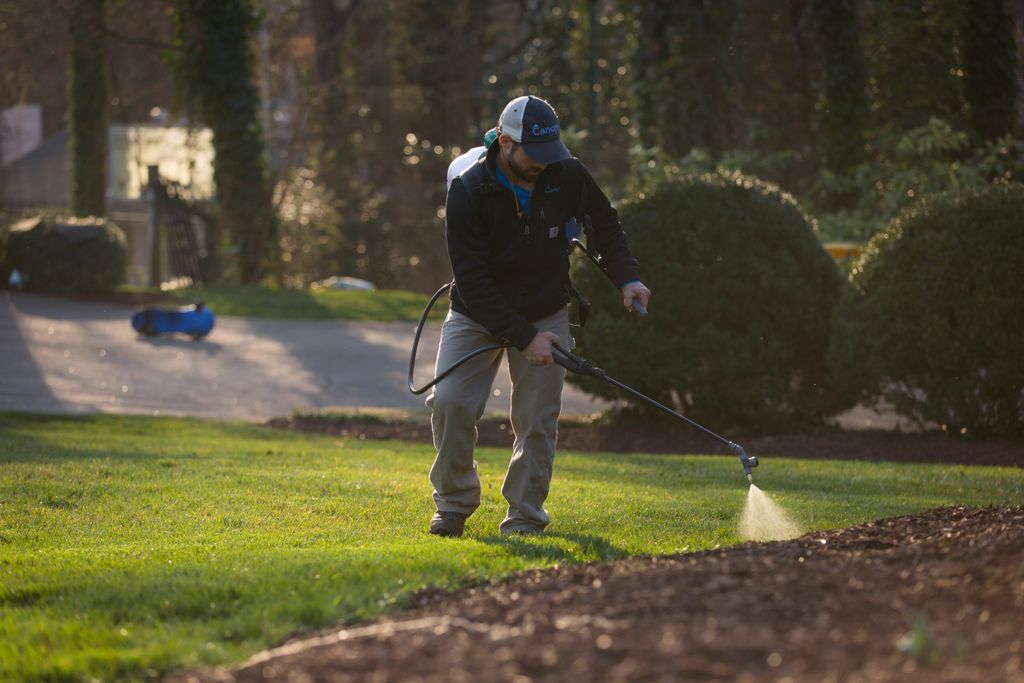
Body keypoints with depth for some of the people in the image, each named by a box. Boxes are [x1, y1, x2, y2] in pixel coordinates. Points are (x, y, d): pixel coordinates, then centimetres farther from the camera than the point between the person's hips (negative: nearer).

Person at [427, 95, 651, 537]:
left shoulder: (567, 176, -11)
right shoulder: (469, 190, -21)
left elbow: (605, 225, 10)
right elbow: (472, 280, -23)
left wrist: (627, 277, -5)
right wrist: (522, 337, -28)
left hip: (544, 314, 2)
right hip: (478, 314, -2)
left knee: (537, 419, -5)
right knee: (450, 402, -15)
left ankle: (524, 521, 6)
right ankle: (454, 503, 5)